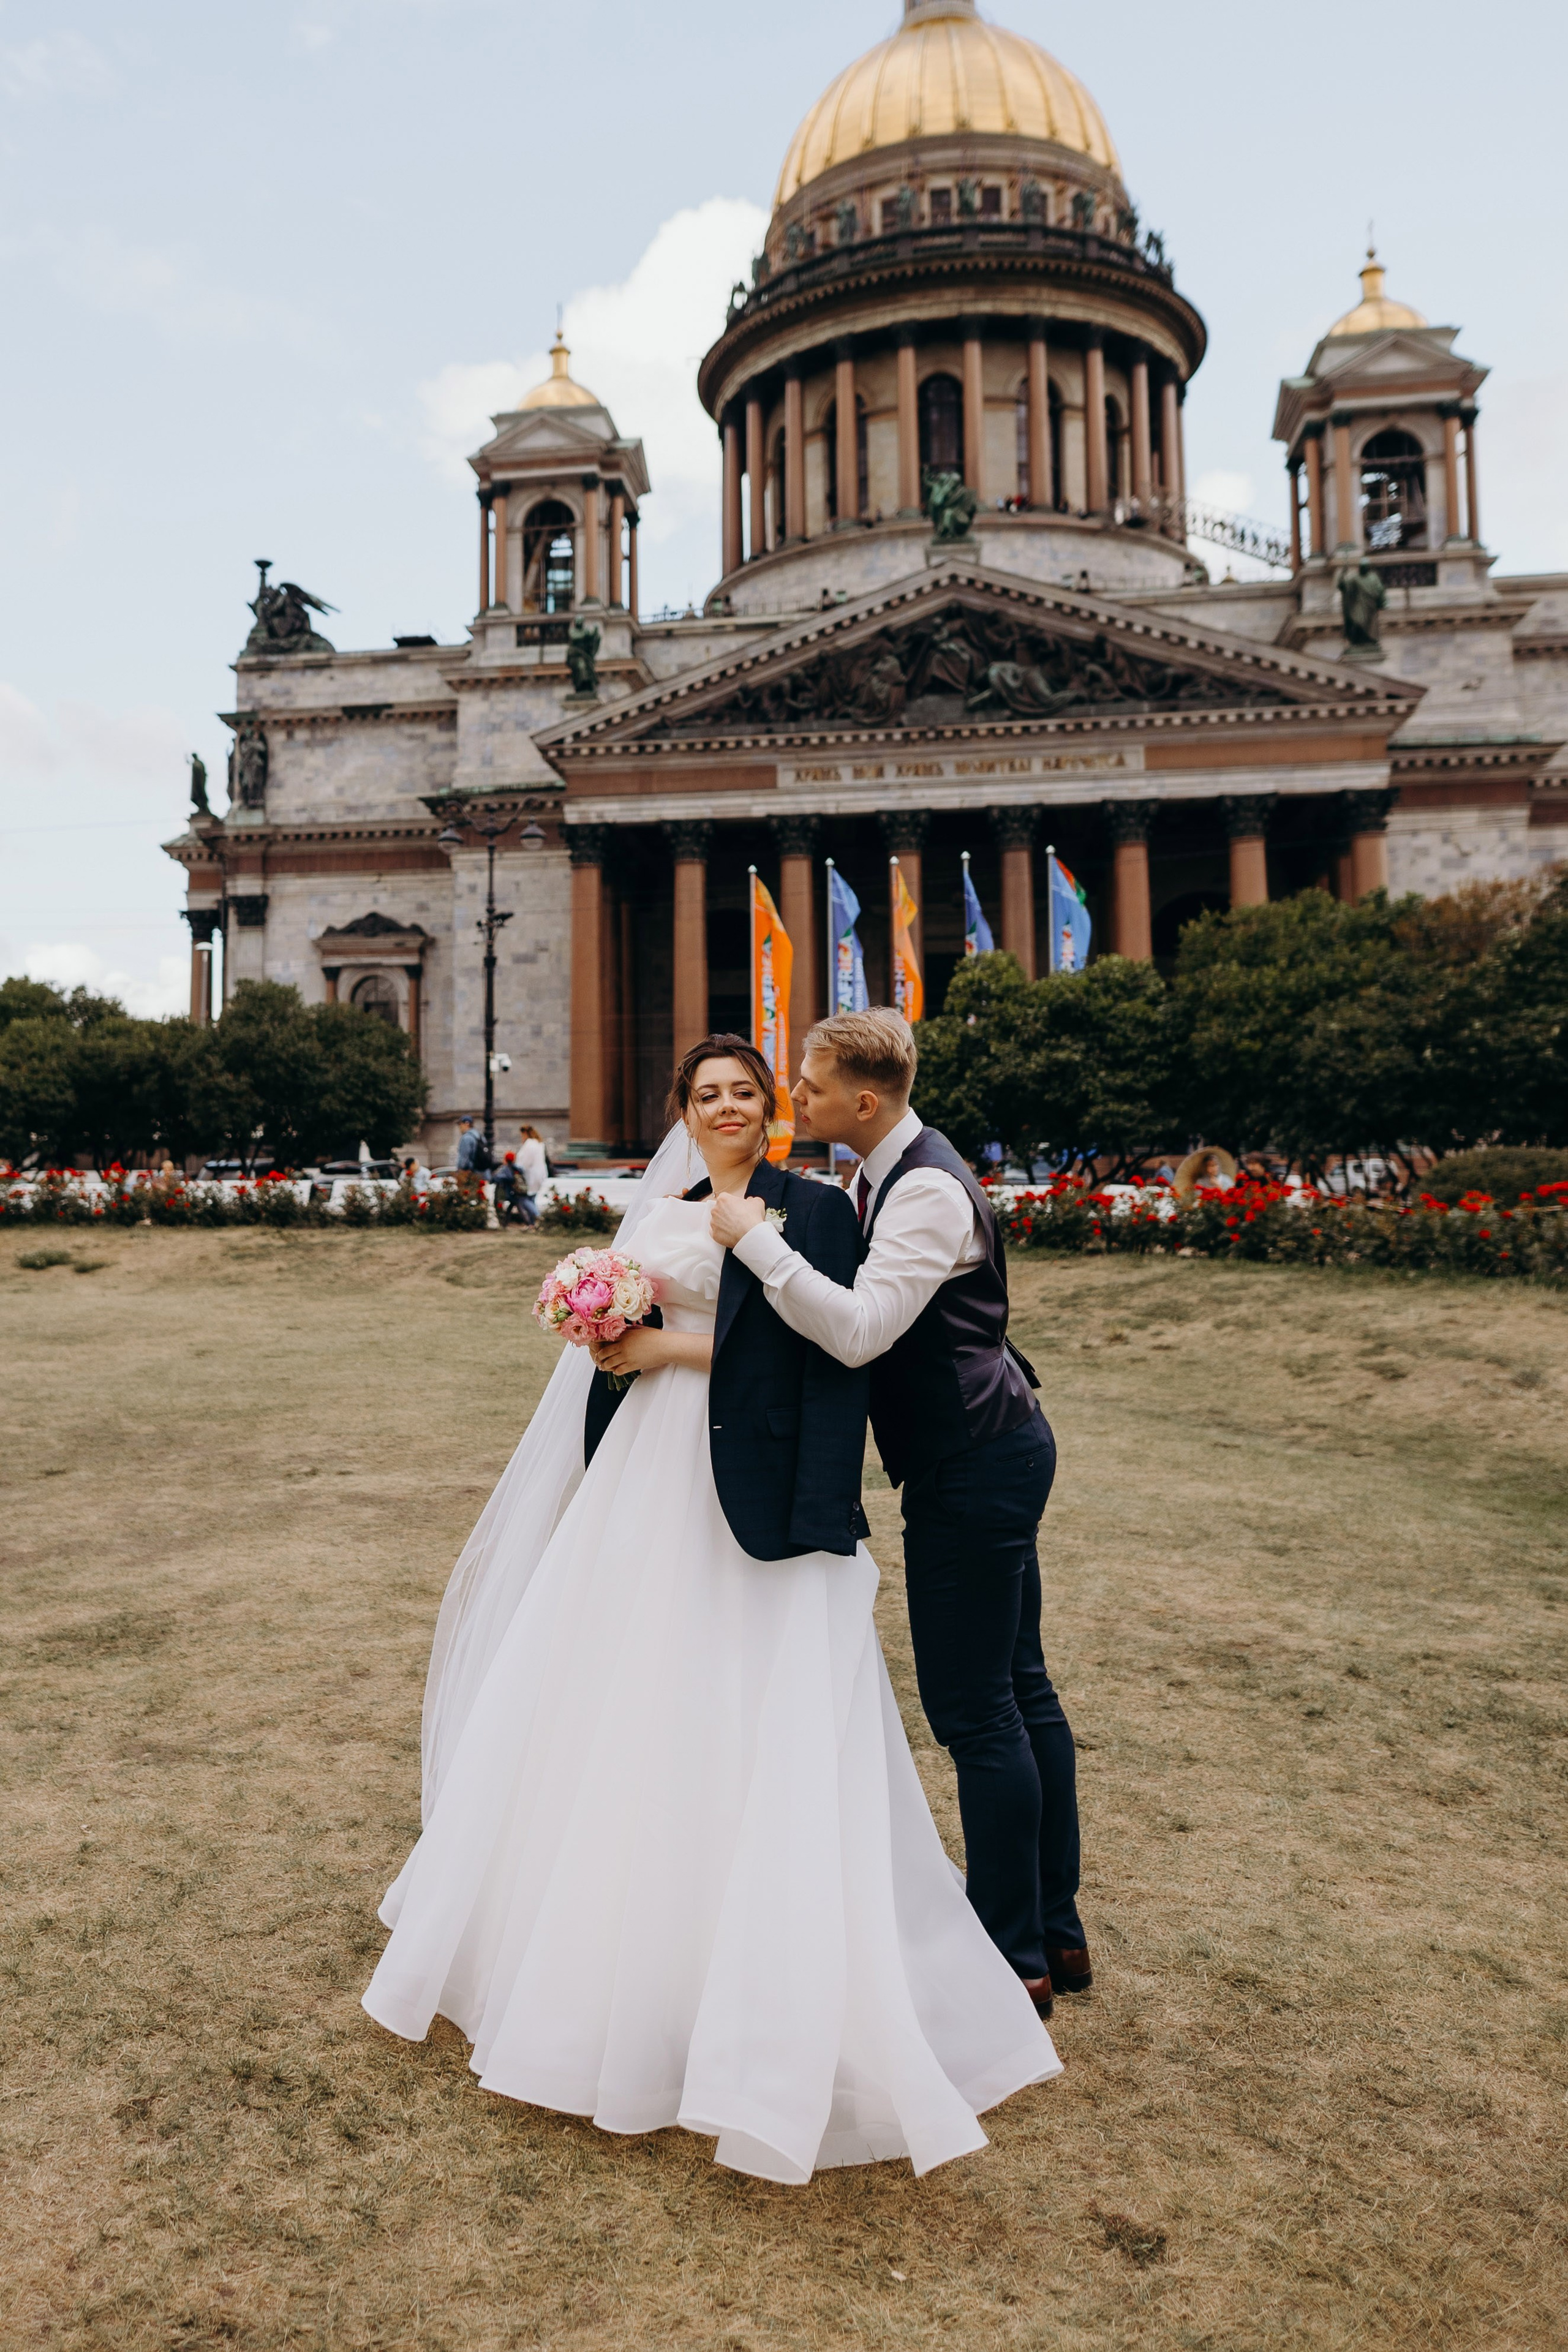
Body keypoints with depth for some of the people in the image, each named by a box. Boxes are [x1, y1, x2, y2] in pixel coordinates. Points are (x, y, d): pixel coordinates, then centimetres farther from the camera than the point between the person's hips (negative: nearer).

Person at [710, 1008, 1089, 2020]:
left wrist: (755, 1239, -28)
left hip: (974, 1467, -10)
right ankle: (1058, 1932, 32)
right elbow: (856, 1301, 16)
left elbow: (860, 1329, -33)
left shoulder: (927, 1191, -22)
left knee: (972, 1708, 0)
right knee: (1018, 1687, 17)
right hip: (990, 1450, 10)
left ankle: (1016, 1962, 16)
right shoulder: (892, 1174, 9)